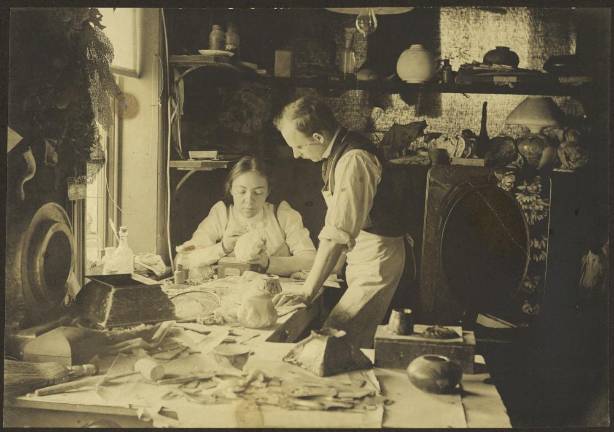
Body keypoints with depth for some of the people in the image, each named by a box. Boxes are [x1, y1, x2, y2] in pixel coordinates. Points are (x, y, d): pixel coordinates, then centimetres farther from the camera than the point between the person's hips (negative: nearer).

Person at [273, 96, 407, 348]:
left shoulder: (354, 159, -24)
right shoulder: (337, 153, 6)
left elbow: (339, 233, -29)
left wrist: (309, 290, -28)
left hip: (377, 258, -9)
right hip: (362, 254, 9)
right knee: (359, 340, 10)